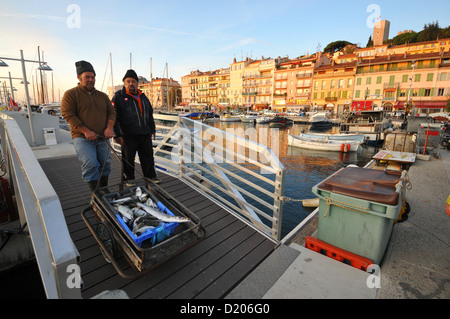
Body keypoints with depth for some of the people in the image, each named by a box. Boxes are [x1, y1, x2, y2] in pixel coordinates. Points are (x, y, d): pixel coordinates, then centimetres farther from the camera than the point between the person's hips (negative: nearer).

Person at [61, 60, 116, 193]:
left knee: (105, 165, 6)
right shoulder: (71, 94, 2)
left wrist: (110, 127, -8)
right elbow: (68, 114, -7)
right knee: (90, 165, -17)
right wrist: (86, 131, -17)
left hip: (102, 138, 5)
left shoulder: (102, 96, 17)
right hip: (83, 138, -5)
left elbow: (111, 112, 12)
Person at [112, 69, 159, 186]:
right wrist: (117, 134, -12)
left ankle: (151, 176, 23)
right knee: (128, 158, 4)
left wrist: (153, 129, 21)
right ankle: (129, 178, 21)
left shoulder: (143, 97, 16)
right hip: (128, 135, -4)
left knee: (148, 156, 10)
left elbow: (150, 114, 24)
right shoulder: (119, 96, -1)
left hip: (145, 134, 5)